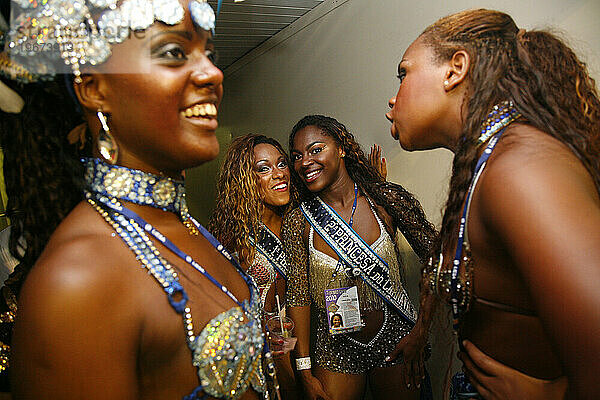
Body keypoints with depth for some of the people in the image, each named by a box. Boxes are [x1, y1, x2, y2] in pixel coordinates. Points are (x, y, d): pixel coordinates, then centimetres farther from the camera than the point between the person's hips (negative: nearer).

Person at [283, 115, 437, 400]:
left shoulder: (387, 199, -11)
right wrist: (306, 372, -6)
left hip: (395, 342, 0)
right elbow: (298, 297, -6)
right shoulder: (297, 223, -8)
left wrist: (420, 332, -10)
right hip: (336, 354, 0)